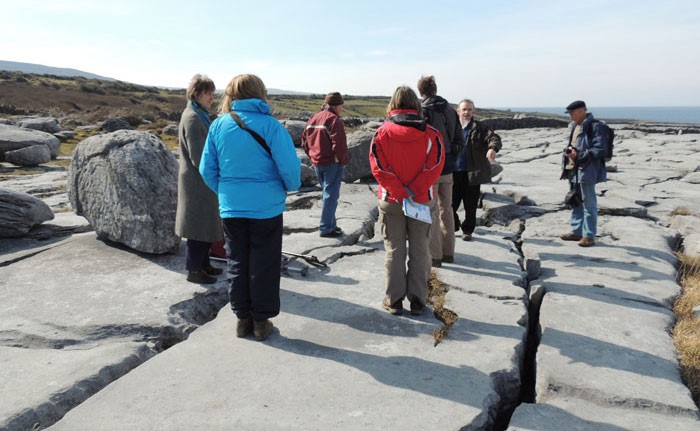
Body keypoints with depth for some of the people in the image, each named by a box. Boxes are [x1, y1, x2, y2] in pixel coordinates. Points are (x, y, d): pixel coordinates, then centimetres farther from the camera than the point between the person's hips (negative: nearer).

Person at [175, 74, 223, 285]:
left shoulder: (200, 115, 13)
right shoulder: (192, 119, -18)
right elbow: (198, 157, -20)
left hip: (202, 180, 10)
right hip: (197, 182, -10)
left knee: (206, 225, 17)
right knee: (199, 225, 0)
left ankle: (203, 264, 29)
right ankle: (194, 269, 12)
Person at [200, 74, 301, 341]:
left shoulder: (218, 125, 0)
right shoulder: (270, 125, -12)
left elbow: (207, 169, 2)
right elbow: (289, 166, -15)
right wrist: (292, 186, 6)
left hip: (231, 209, 3)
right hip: (266, 207, -3)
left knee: (237, 263, 16)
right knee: (264, 265, 10)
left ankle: (242, 318, 26)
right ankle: (261, 321, 20)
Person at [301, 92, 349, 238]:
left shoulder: (313, 119, 12)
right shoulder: (334, 120, -15)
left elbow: (305, 141, 14)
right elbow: (339, 144, -22)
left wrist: (313, 157, 16)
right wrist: (343, 160, -8)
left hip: (317, 164, 8)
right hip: (332, 163, -8)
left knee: (328, 193, 19)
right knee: (331, 195, -1)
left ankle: (331, 224, 26)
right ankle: (326, 228, 2)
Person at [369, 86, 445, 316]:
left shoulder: (382, 133, -6)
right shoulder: (431, 134, -4)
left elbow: (379, 168, -12)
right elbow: (435, 166, -13)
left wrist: (399, 193, -13)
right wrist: (413, 192, -15)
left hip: (390, 201, 0)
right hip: (422, 200, 0)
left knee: (394, 250, 10)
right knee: (419, 250, 11)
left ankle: (394, 300, 16)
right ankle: (418, 300, 16)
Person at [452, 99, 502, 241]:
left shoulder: (480, 128, 1)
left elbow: (494, 138, -12)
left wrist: (493, 148, -35)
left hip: (472, 173, -1)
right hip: (453, 173, 1)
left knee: (470, 205, 6)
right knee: (451, 203, 5)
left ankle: (467, 230, 24)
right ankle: (452, 227, 28)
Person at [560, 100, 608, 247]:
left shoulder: (594, 127, -12)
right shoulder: (575, 127, 15)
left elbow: (600, 150, -18)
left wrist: (579, 155, -23)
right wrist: (568, 152, 11)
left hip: (587, 171, -9)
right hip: (573, 171, 9)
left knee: (589, 204, -1)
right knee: (575, 202, 16)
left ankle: (589, 235, 6)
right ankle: (576, 231, 28)